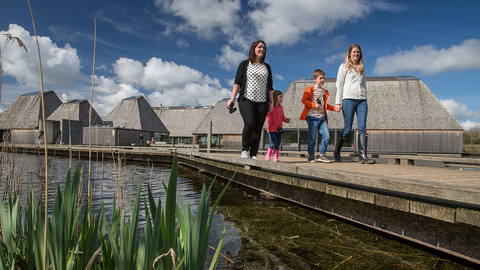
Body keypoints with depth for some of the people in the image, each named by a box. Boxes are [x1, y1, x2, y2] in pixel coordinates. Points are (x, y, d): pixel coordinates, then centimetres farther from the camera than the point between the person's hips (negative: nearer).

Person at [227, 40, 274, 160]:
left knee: (258, 129, -3)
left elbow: (270, 86, 19)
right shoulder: (245, 64, 11)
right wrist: (232, 98, -7)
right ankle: (245, 149, -3)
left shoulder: (267, 67, 20)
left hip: (262, 102, 3)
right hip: (246, 100, -3)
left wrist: (272, 102, 11)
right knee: (250, 123, -22)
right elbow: (238, 82, 3)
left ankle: (254, 154, 3)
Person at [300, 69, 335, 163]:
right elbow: (304, 100, -7)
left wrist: (334, 108, 13)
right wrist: (314, 105, -18)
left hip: (322, 117, 5)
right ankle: (311, 156, 11)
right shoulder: (310, 89, 2)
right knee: (312, 138, -2)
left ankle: (322, 155, 6)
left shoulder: (325, 91, 19)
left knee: (326, 136, -4)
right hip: (312, 117, -5)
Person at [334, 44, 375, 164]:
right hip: (349, 99, -4)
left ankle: (363, 155, -11)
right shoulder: (344, 67, 10)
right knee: (347, 128, -6)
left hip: (362, 100, 4)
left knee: (362, 127, -7)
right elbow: (339, 85, 4)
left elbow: (364, 85, 24)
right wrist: (338, 102, -4)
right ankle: (336, 152, 9)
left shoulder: (362, 68, 22)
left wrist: (366, 102, 16)